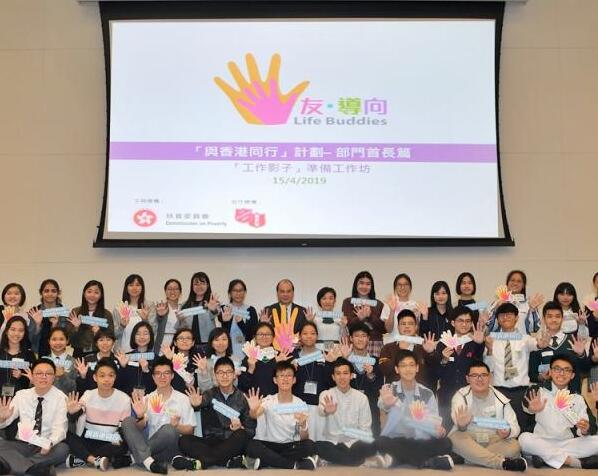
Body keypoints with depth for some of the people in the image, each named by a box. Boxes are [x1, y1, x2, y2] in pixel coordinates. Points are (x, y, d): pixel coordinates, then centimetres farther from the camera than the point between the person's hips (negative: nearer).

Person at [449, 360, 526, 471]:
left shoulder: (501, 399, 6)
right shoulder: (461, 396, -1)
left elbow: (514, 427, 3)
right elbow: (457, 419, -21)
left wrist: (507, 432, -21)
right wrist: (461, 425, -46)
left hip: (494, 441, 2)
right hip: (468, 439, -2)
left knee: (513, 446, -26)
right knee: (457, 438, -35)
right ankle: (502, 462, -37)